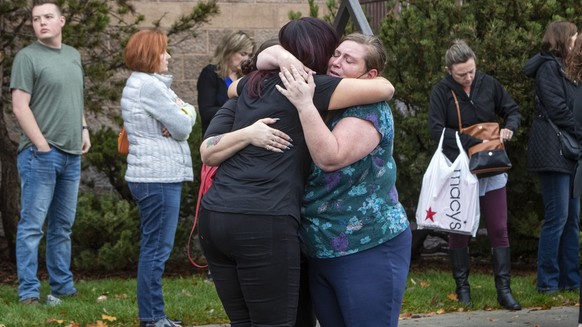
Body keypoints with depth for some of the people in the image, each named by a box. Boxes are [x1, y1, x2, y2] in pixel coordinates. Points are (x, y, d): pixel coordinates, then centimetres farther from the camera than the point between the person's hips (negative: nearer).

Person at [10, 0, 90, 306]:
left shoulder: (73, 56, 15)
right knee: (32, 225, -5)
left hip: (72, 154, 7)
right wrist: (42, 145, -14)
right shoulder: (27, 57, -6)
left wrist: (84, 128, 13)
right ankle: (28, 291, -3)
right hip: (40, 154, -7)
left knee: (63, 226, 12)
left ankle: (63, 286, 18)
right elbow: (20, 106, -11)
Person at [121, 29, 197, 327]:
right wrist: (180, 116, 6)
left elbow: (190, 113, 12)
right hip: (159, 177, -11)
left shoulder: (146, 84, 18)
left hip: (155, 176, 11)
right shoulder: (149, 86, -15)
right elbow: (183, 127, -15)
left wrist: (180, 113, -9)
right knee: (157, 249, -8)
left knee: (154, 248, 13)